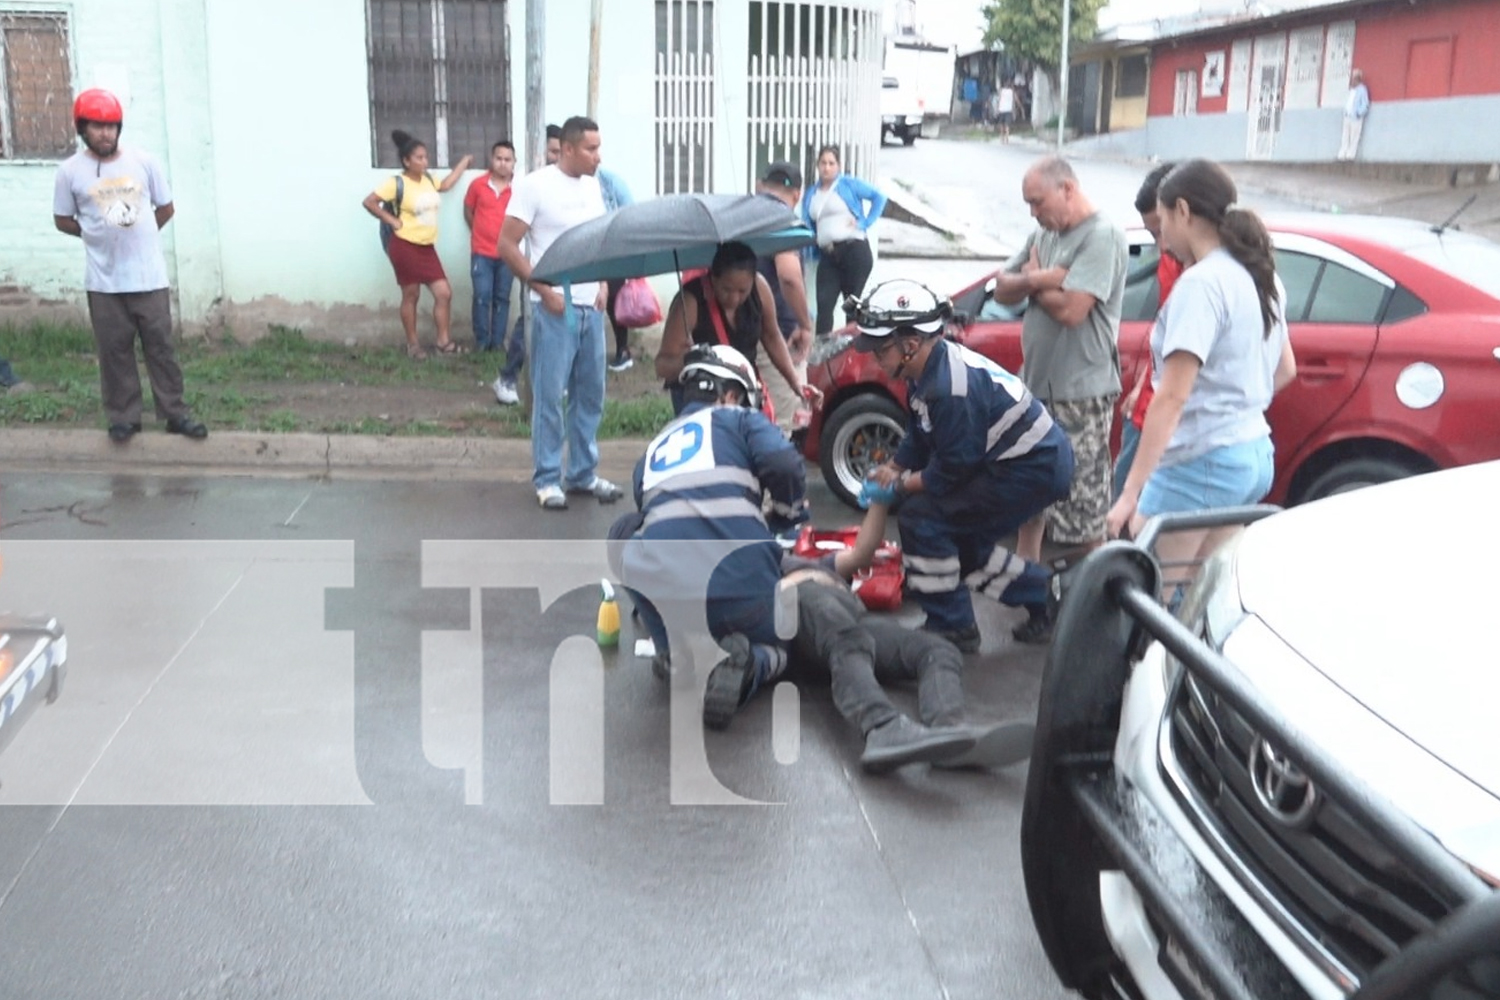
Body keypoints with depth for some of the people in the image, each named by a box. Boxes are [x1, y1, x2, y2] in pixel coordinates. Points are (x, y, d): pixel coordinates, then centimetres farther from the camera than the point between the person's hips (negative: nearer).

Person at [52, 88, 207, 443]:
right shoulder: (70, 171, -2)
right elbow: (63, 221, 7)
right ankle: (123, 417, 17)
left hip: (149, 276, 0)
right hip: (103, 280, 0)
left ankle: (175, 413, 14)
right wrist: (100, 235, 3)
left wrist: (139, 236, 9)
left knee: (160, 345, 6)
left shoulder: (143, 162, 0)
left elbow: (165, 209, 9)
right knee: (114, 350, 7)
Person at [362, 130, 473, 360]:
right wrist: (392, 221, -13)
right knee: (411, 296, 4)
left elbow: (446, 185, 29)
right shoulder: (397, 183, -13)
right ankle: (413, 344, 16)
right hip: (405, 246, -7)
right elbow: (369, 202, -13)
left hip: (427, 247, 7)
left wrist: (463, 163, 30)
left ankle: (443, 342, 12)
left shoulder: (427, 178, 8)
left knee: (444, 292, 2)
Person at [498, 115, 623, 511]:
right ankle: (547, 479, 8)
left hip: (591, 308, 6)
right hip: (554, 308, -6)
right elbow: (507, 246, -10)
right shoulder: (534, 185, -8)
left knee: (590, 393, 11)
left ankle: (584, 473, 22)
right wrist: (544, 291, -14)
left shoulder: (592, 186, 11)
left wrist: (603, 285, 8)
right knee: (549, 396, -2)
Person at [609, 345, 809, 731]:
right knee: (772, 647, 30)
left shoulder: (654, 447, 30)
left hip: (664, 591, 2)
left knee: (625, 534, 32)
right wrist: (787, 518, 16)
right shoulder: (740, 420, 15)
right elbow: (785, 467, -4)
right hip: (745, 587, -2)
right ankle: (747, 666, -7)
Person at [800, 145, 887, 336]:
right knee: (824, 303, -8)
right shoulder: (810, 193, 16)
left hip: (855, 250, -4)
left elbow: (879, 197, -1)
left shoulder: (849, 184, 3)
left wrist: (864, 223, -7)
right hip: (828, 255, 4)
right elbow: (807, 226, 18)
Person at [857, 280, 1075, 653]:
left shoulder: (951, 388, -27)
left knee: (921, 515, -12)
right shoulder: (929, 371, 4)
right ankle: (1048, 595, 27)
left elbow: (954, 469, -22)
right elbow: (917, 441, 13)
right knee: (963, 540, 18)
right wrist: (889, 472, 0)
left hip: (1034, 469, -10)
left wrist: (902, 483, -9)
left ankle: (950, 627, -2)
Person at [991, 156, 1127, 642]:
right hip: (1036, 385, 9)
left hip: (1080, 394, -9)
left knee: (1084, 510, -3)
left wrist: (1033, 281, -5)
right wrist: (1035, 279, -12)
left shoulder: (1102, 237, -15)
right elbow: (1002, 288, 9)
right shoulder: (1044, 234, 11)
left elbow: (1071, 309, -23)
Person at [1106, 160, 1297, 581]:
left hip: (1200, 463, -9)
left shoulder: (1201, 282, -17)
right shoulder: (1260, 276, 10)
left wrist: (1130, 494, -23)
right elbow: (1286, 369, 22)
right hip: (1255, 456, 9)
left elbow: (1172, 396, -23)